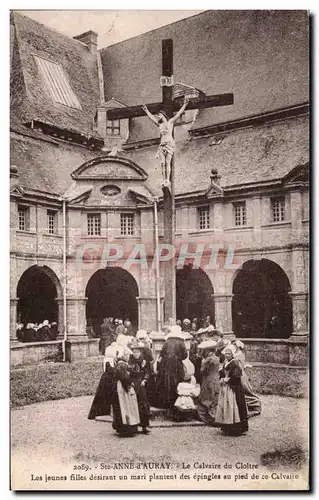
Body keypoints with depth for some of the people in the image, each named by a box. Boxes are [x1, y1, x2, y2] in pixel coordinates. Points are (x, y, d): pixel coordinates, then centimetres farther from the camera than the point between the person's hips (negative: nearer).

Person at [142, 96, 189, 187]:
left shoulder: (170, 122, 13)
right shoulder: (159, 124, 24)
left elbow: (179, 113, 10)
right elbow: (151, 117, 38)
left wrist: (184, 105, 6)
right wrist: (146, 111, 47)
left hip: (170, 144, -4)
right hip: (162, 145, 5)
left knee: (167, 162, -13)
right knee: (162, 163, -8)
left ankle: (168, 180, -18)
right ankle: (164, 180, -10)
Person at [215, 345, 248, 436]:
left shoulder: (235, 363, -12)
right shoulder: (225, 363, 13)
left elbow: (236, 376, -18)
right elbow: (221, 373, 20)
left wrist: (228, 379, -12)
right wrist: (222, 379, 1)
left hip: (233, 388, -9)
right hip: (225, 387, 9)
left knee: (231, 407, -8)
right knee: (223, 406, 10)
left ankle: (235, 429, -2)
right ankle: (226, 428, 18)